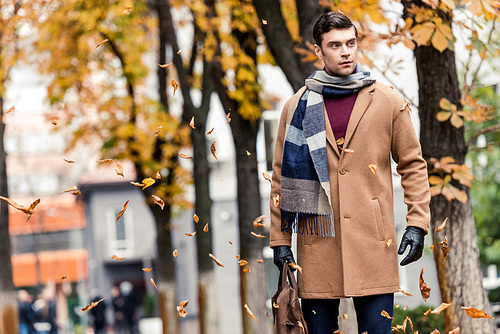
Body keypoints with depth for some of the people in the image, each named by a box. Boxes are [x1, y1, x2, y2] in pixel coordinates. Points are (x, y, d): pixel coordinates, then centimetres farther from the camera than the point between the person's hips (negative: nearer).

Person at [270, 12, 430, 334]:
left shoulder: (390, 103, 6)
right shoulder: (298, 107, 8)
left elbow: (413, 165, 11)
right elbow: (283, 176, 10)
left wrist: (417, 223, 0)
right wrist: (280, 239, 5)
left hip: (373, 241, -1)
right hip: (317, 244, 1)